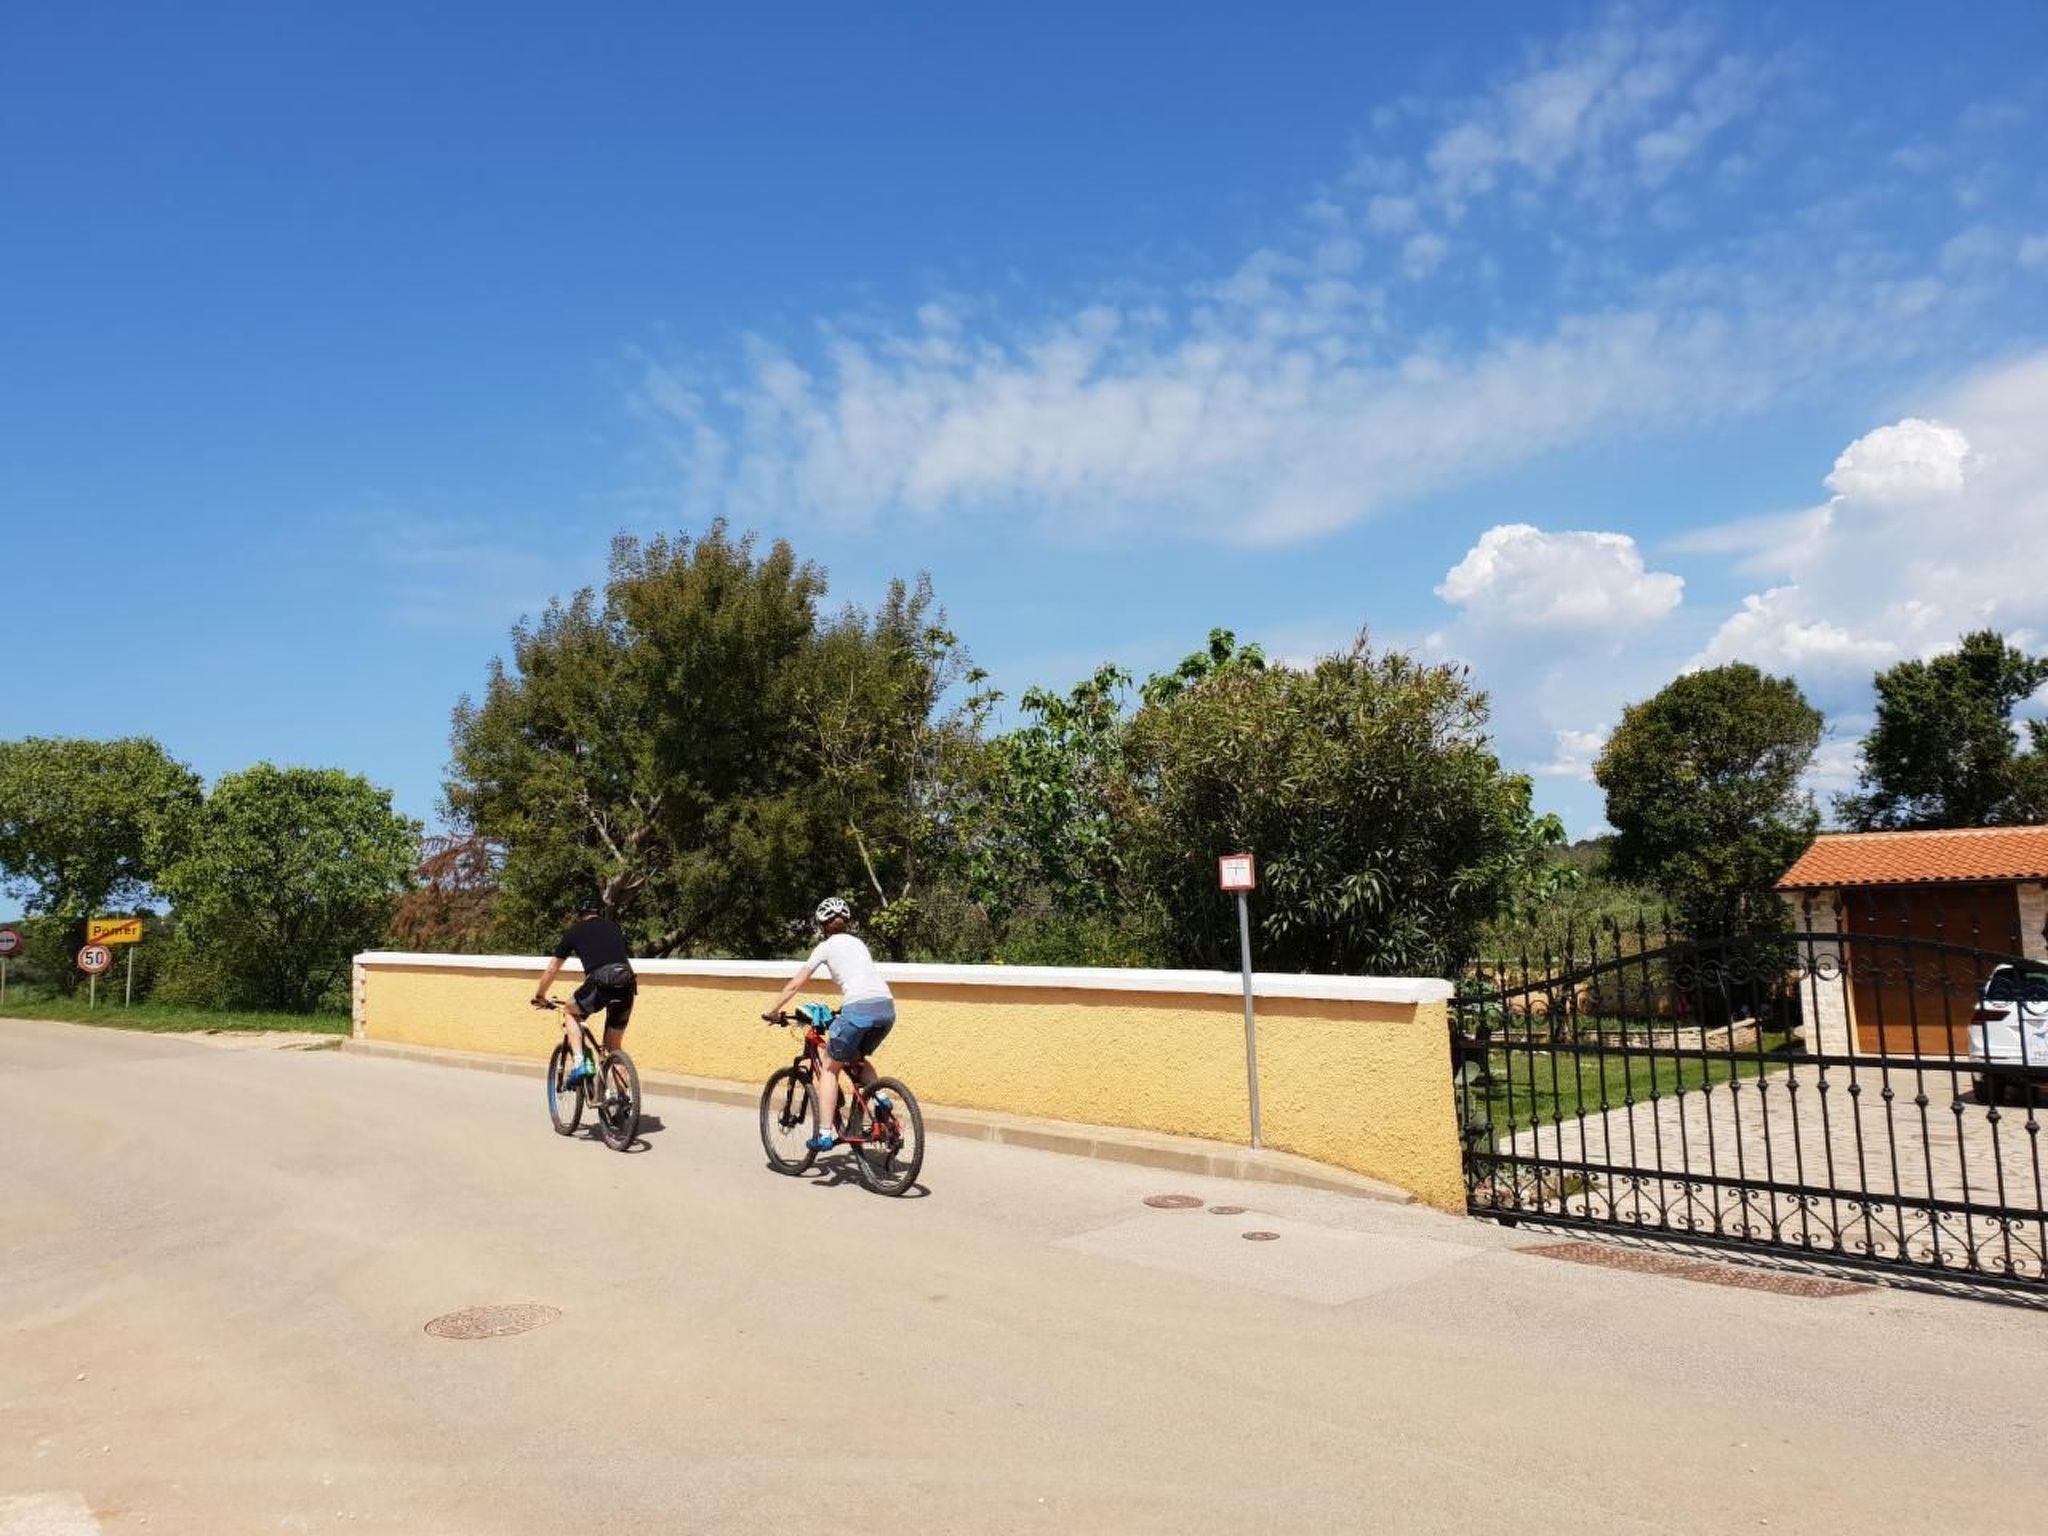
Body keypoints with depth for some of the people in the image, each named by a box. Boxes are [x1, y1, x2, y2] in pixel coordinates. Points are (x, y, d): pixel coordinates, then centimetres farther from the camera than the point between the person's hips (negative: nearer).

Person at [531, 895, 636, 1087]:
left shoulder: (575, 931, 20)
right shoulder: (615, 928, 28)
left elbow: (552, 969, 28)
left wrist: (539, 996, 43)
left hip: (600, 983, -4)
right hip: (627, 986, 4)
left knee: (569, 1013, 27)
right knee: (613, 1047, 21)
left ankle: (580, 1063, 8)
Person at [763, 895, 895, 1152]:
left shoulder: (826, 946, 13)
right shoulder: (858, 943, 28)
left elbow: (795, 985, 15)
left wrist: (773, 1012, 27)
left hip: (859, 1008, -5)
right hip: (886, 1007, 5)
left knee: (830, 1068, 12)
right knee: (857, 1060, 29)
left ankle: (825, 1134, 5)